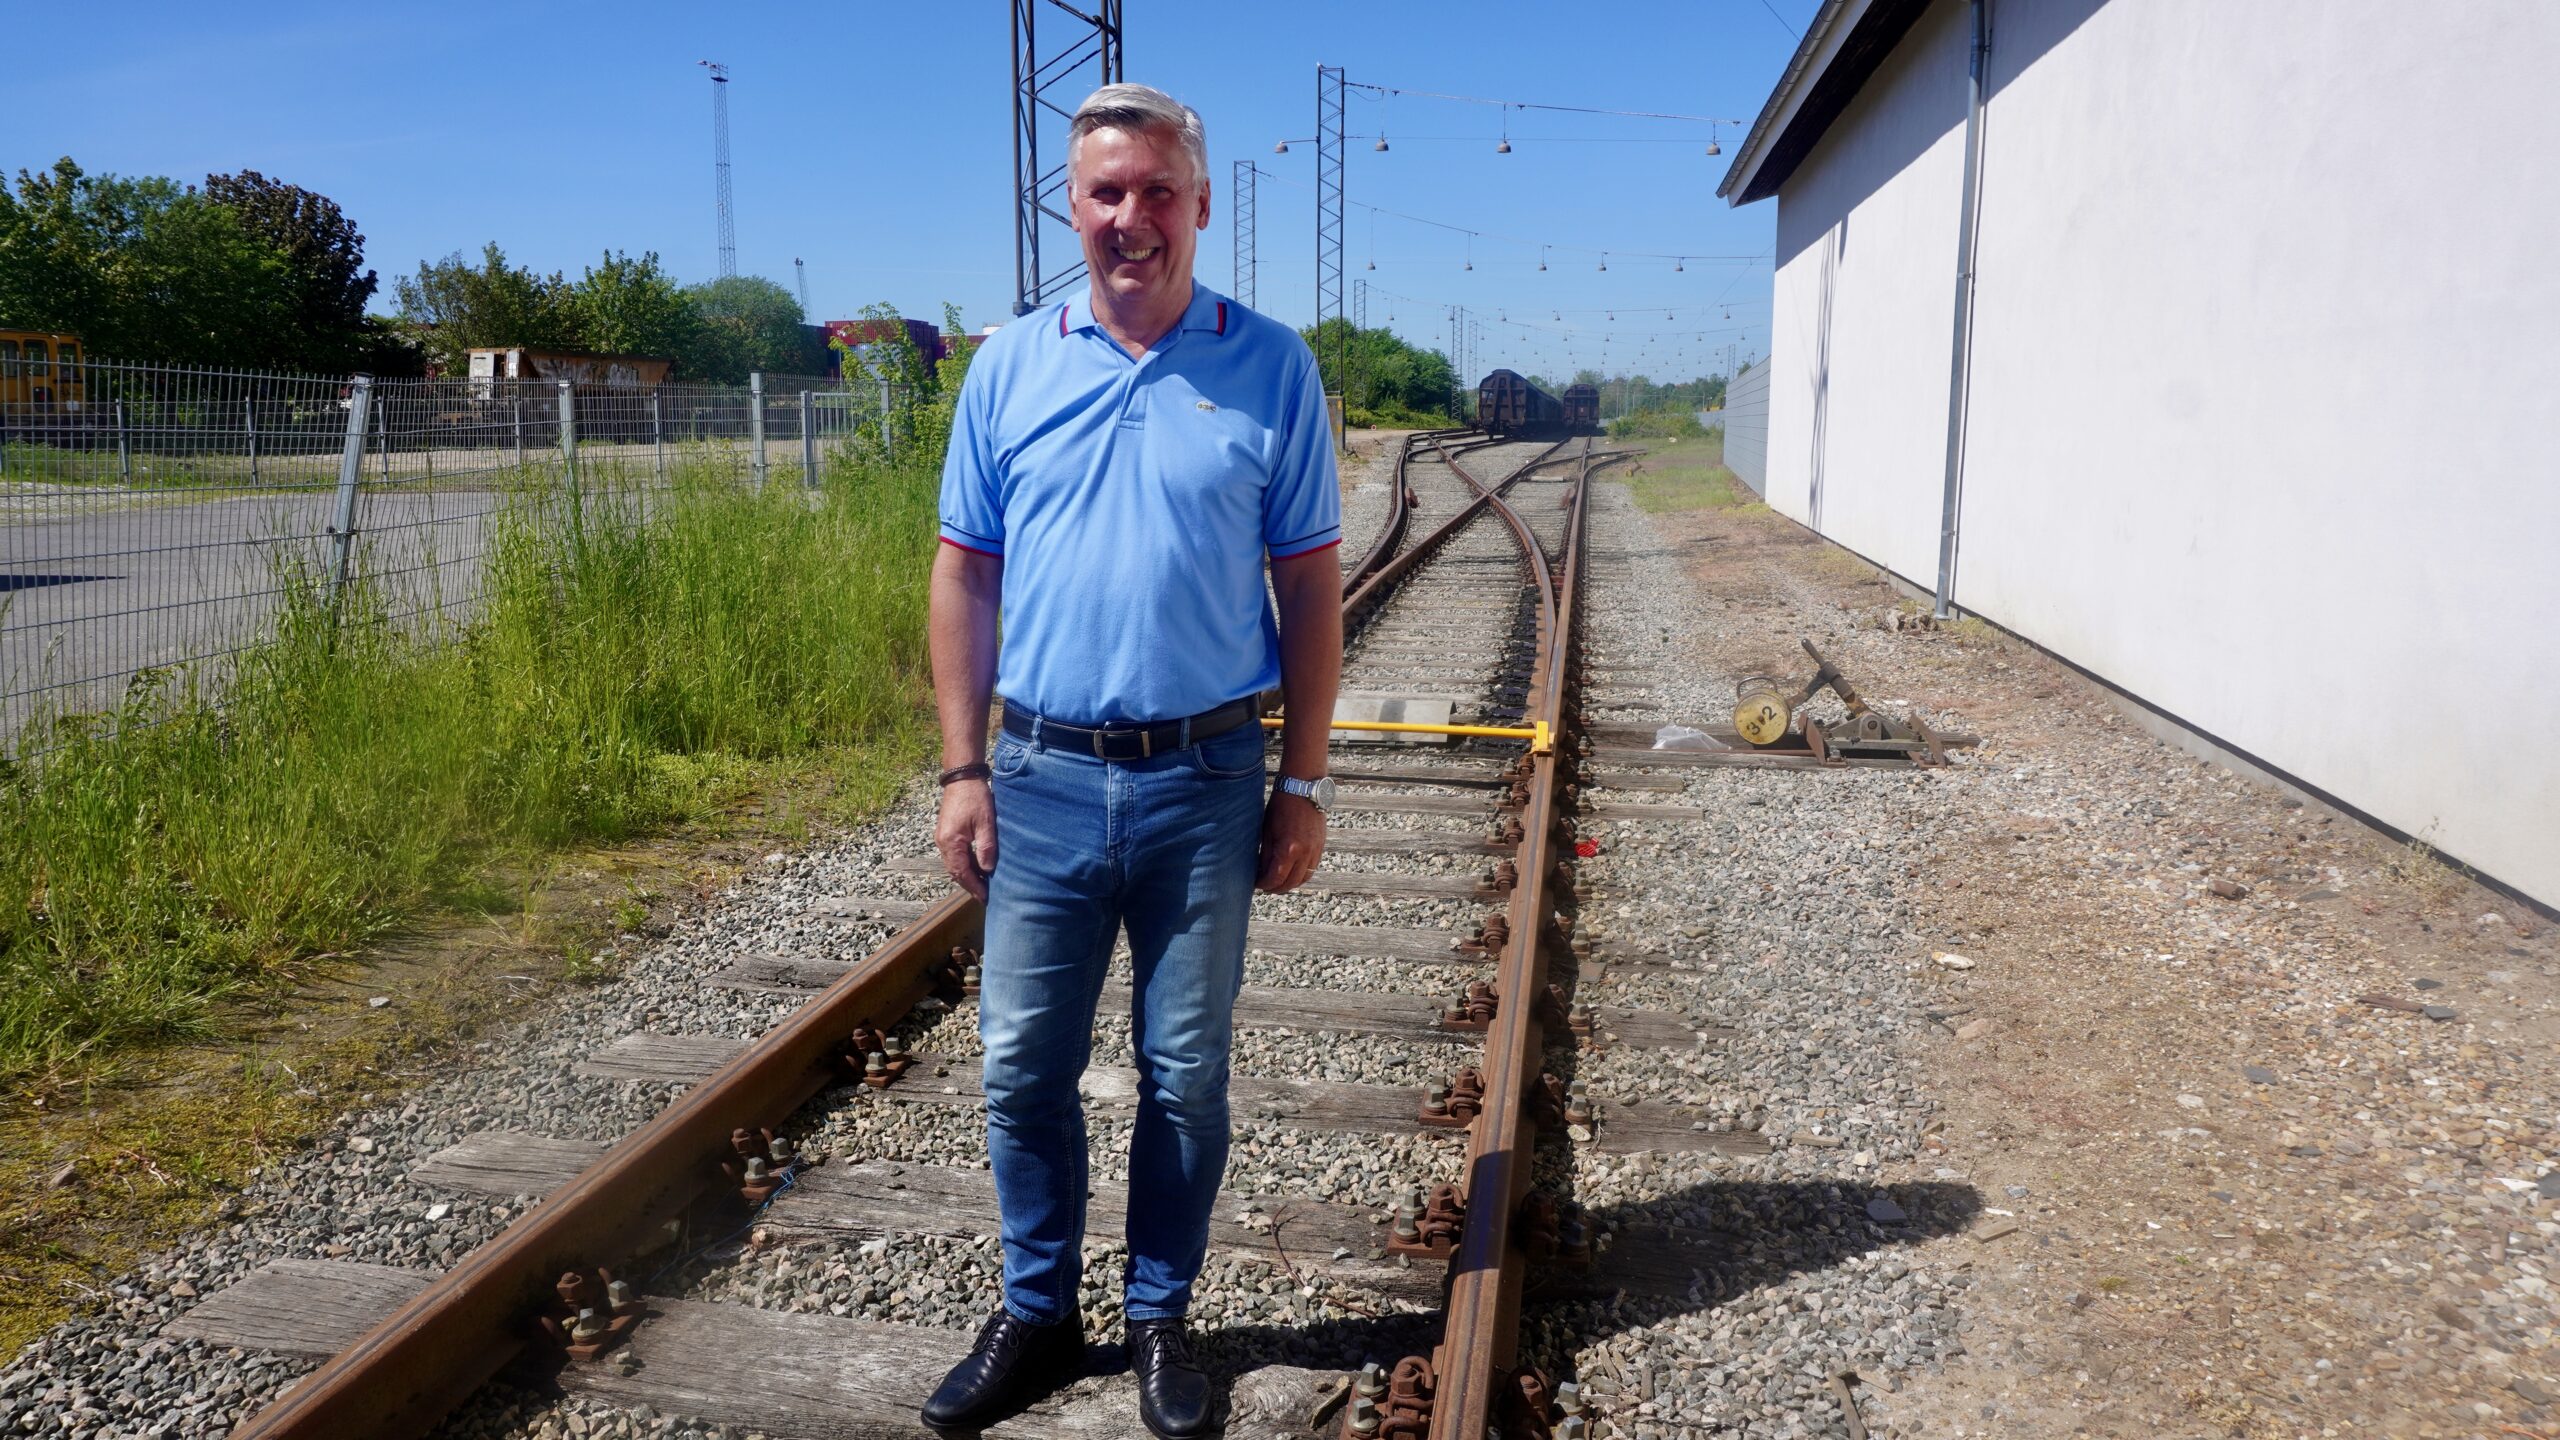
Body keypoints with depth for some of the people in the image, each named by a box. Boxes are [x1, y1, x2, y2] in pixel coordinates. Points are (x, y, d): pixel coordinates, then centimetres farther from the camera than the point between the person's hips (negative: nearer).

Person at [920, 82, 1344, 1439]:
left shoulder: (1271, 368, -1)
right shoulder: (1010, 364, 4)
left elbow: (1310, 583, 1)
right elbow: (964, 575, 6)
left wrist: (1303, 783, -2)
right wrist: (962, 772, 1)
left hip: (1205, 781, -1)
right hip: (1042, 779, 2)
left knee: (1186, 1075, 11)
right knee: (1023, 1069, 9)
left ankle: (1160, 1319, 30)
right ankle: (1035, 1316, 29)